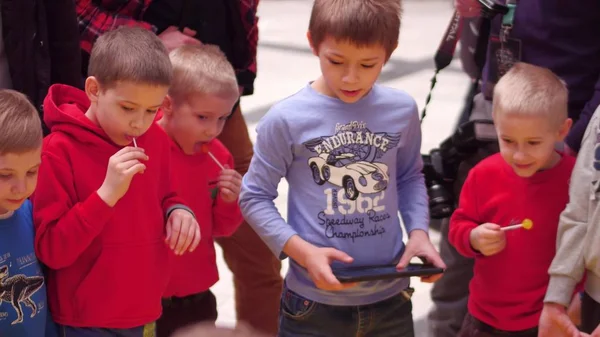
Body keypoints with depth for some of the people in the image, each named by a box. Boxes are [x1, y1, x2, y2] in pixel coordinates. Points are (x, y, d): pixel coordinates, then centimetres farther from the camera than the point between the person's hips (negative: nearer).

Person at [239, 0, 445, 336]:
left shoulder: (402, 110, -2)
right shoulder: (287, 120, -13)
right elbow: (255, 197, -4)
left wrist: (419, 230, -2)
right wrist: (302, 252, -16)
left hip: (391, 299, 3)